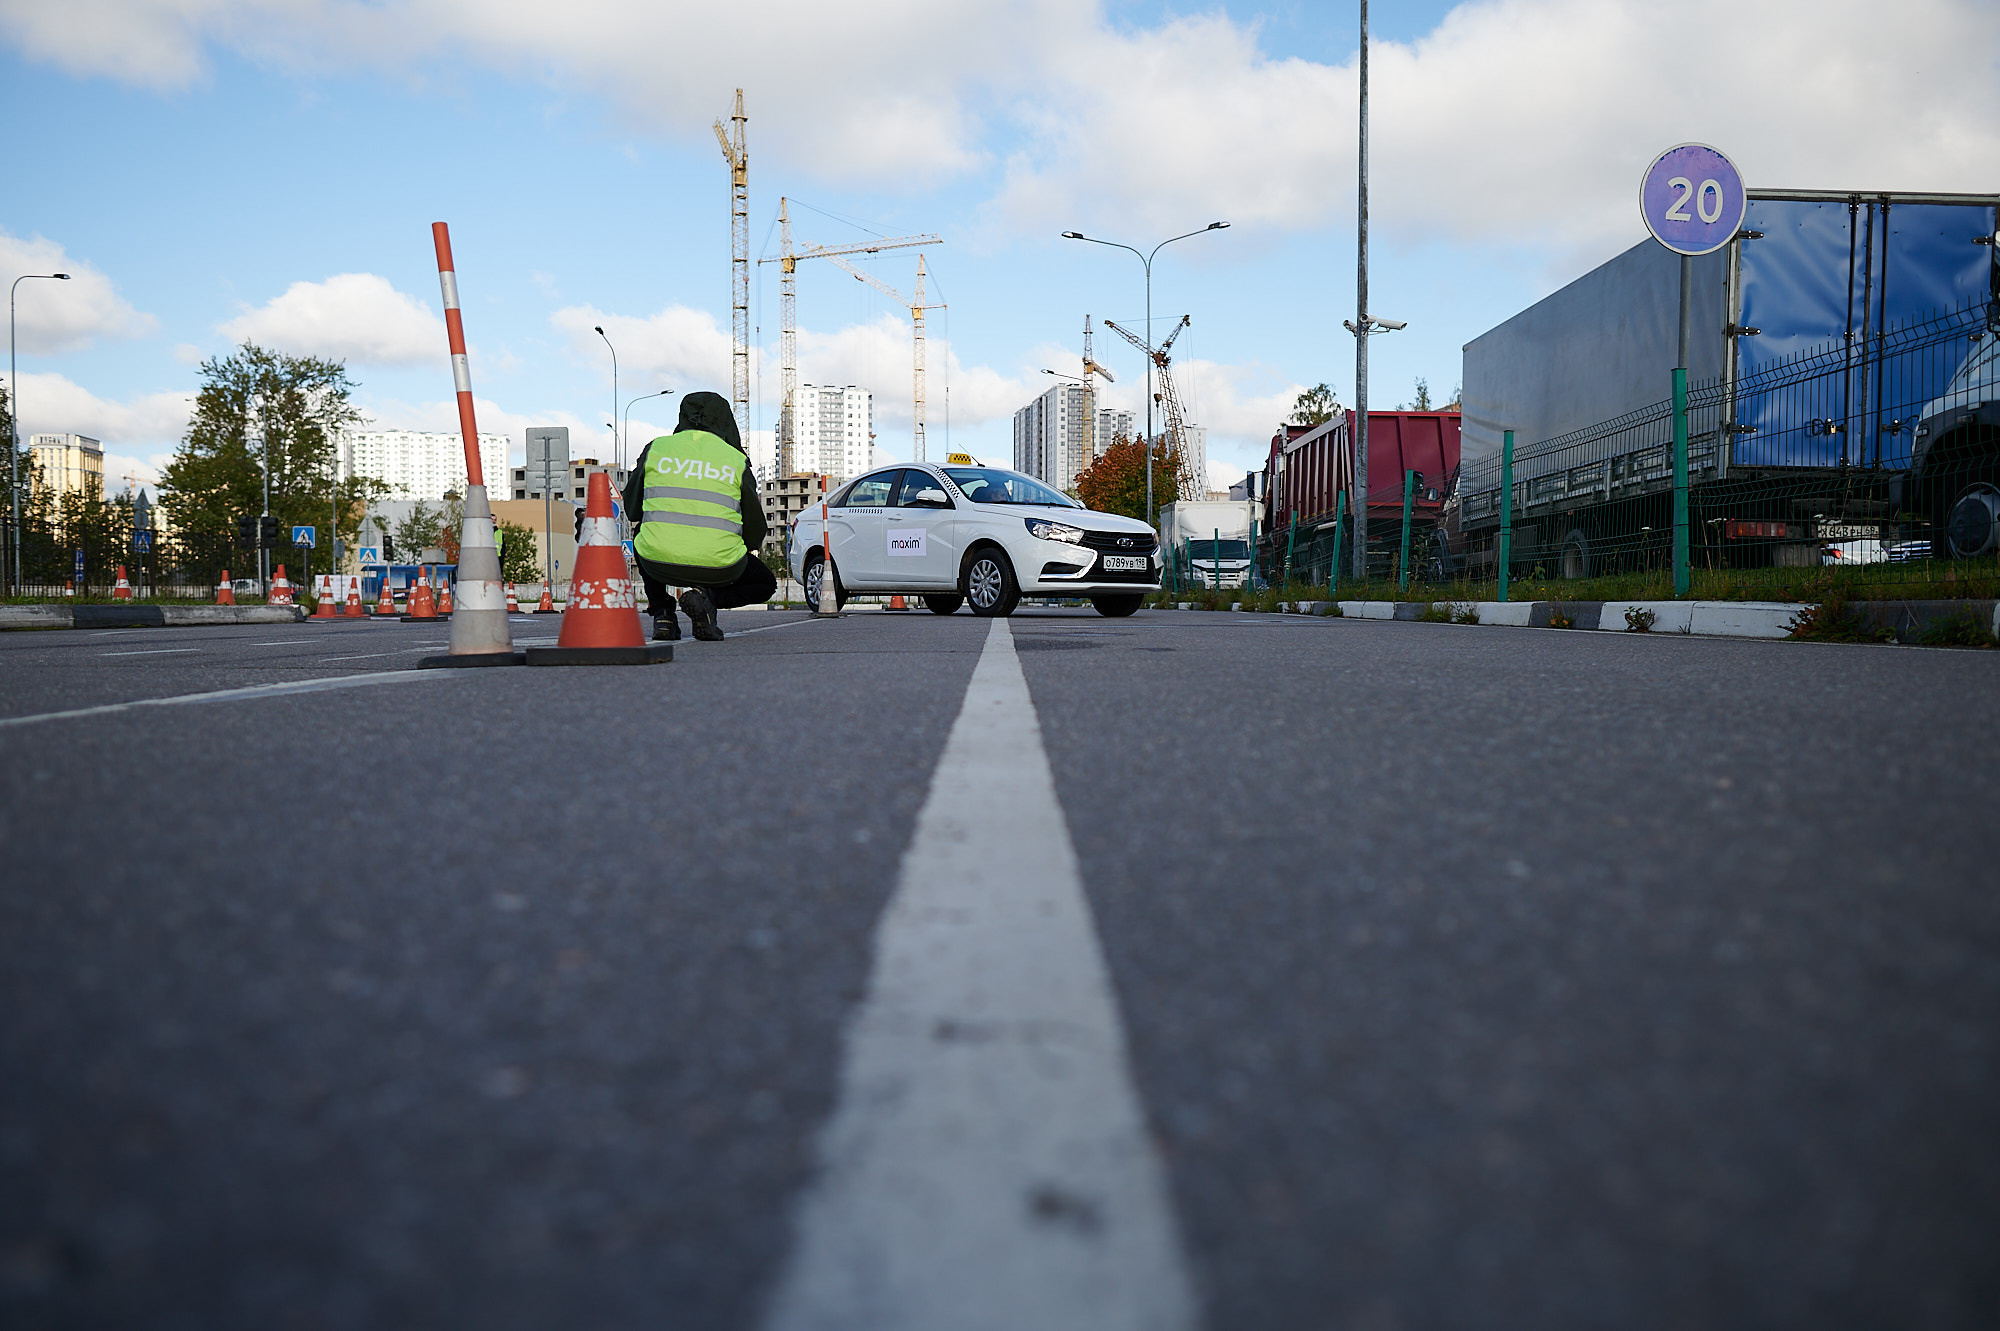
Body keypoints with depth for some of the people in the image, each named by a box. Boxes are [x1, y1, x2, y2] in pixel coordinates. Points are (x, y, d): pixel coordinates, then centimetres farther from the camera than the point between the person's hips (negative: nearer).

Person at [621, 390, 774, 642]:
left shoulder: (656, 448, 9)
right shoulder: (737, 460, 5)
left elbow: (631, 508, 18)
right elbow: (755, 535, 8)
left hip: (658, 564, 2)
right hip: (719, 568, -2)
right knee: (764, 585, 27)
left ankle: (661, 612, 18)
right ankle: (707, 596, -4)